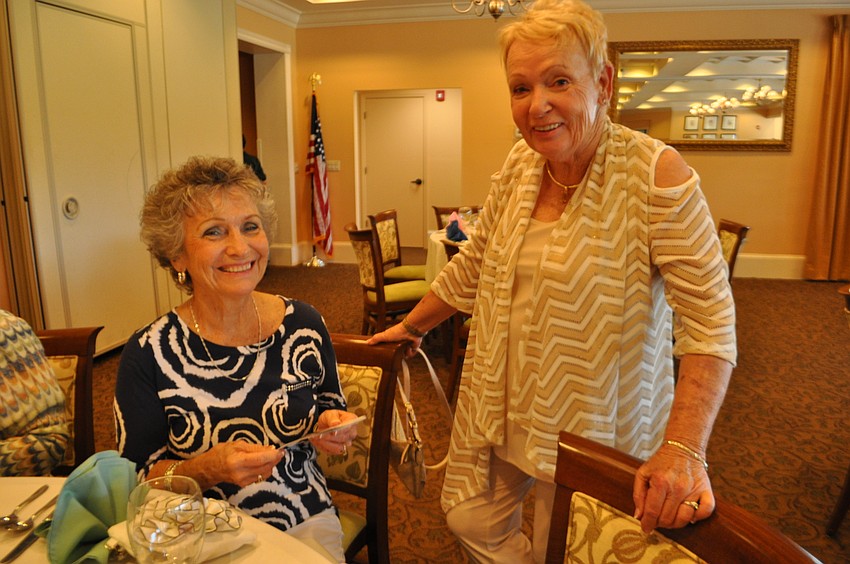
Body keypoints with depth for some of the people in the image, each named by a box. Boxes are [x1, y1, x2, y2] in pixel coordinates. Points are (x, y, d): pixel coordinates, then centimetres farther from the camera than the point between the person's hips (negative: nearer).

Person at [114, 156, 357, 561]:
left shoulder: (304, 324, -6)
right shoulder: (148, 355, -12)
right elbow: (136, 478, -6)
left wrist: (332, 428, -11)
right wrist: (205, 470, -23)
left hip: (306, 522, 2)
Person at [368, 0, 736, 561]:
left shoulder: (655, 173, -19)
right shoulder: (520, 163, -2)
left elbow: (709, 317, -22)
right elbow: (473, 266, 9)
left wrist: (683, 449, -32)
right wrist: (411, 328, 15)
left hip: (592, 421, -5)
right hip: (501, 406, 5)